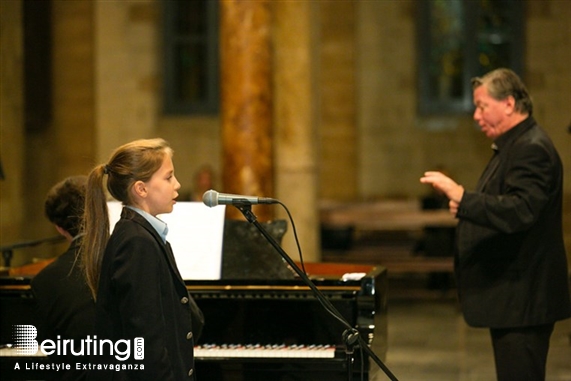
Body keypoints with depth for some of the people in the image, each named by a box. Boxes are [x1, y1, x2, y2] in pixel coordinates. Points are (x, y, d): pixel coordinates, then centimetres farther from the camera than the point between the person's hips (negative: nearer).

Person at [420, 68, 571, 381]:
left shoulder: (532, 149, -17)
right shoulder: (512, 146, 18)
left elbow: (520, 211, -30)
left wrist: (461, 196, -32)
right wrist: (466, 206, 6)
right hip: (511, 296, 11)